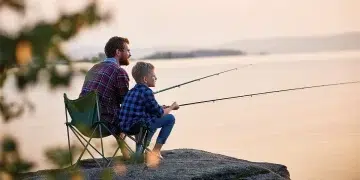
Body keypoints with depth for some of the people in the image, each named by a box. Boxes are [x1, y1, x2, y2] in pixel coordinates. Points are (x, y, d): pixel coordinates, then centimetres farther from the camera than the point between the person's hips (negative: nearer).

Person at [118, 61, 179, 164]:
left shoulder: (132, 91, 15)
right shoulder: (146, 92, -11)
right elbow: (160, 113, -4)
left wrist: (162, 108, 24)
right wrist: (171, 107, 13)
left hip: (125, 126, 9)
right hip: (137, 126, -9)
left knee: (153, 117, 35)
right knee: (170, 118, 2)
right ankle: (156, 151, 5)